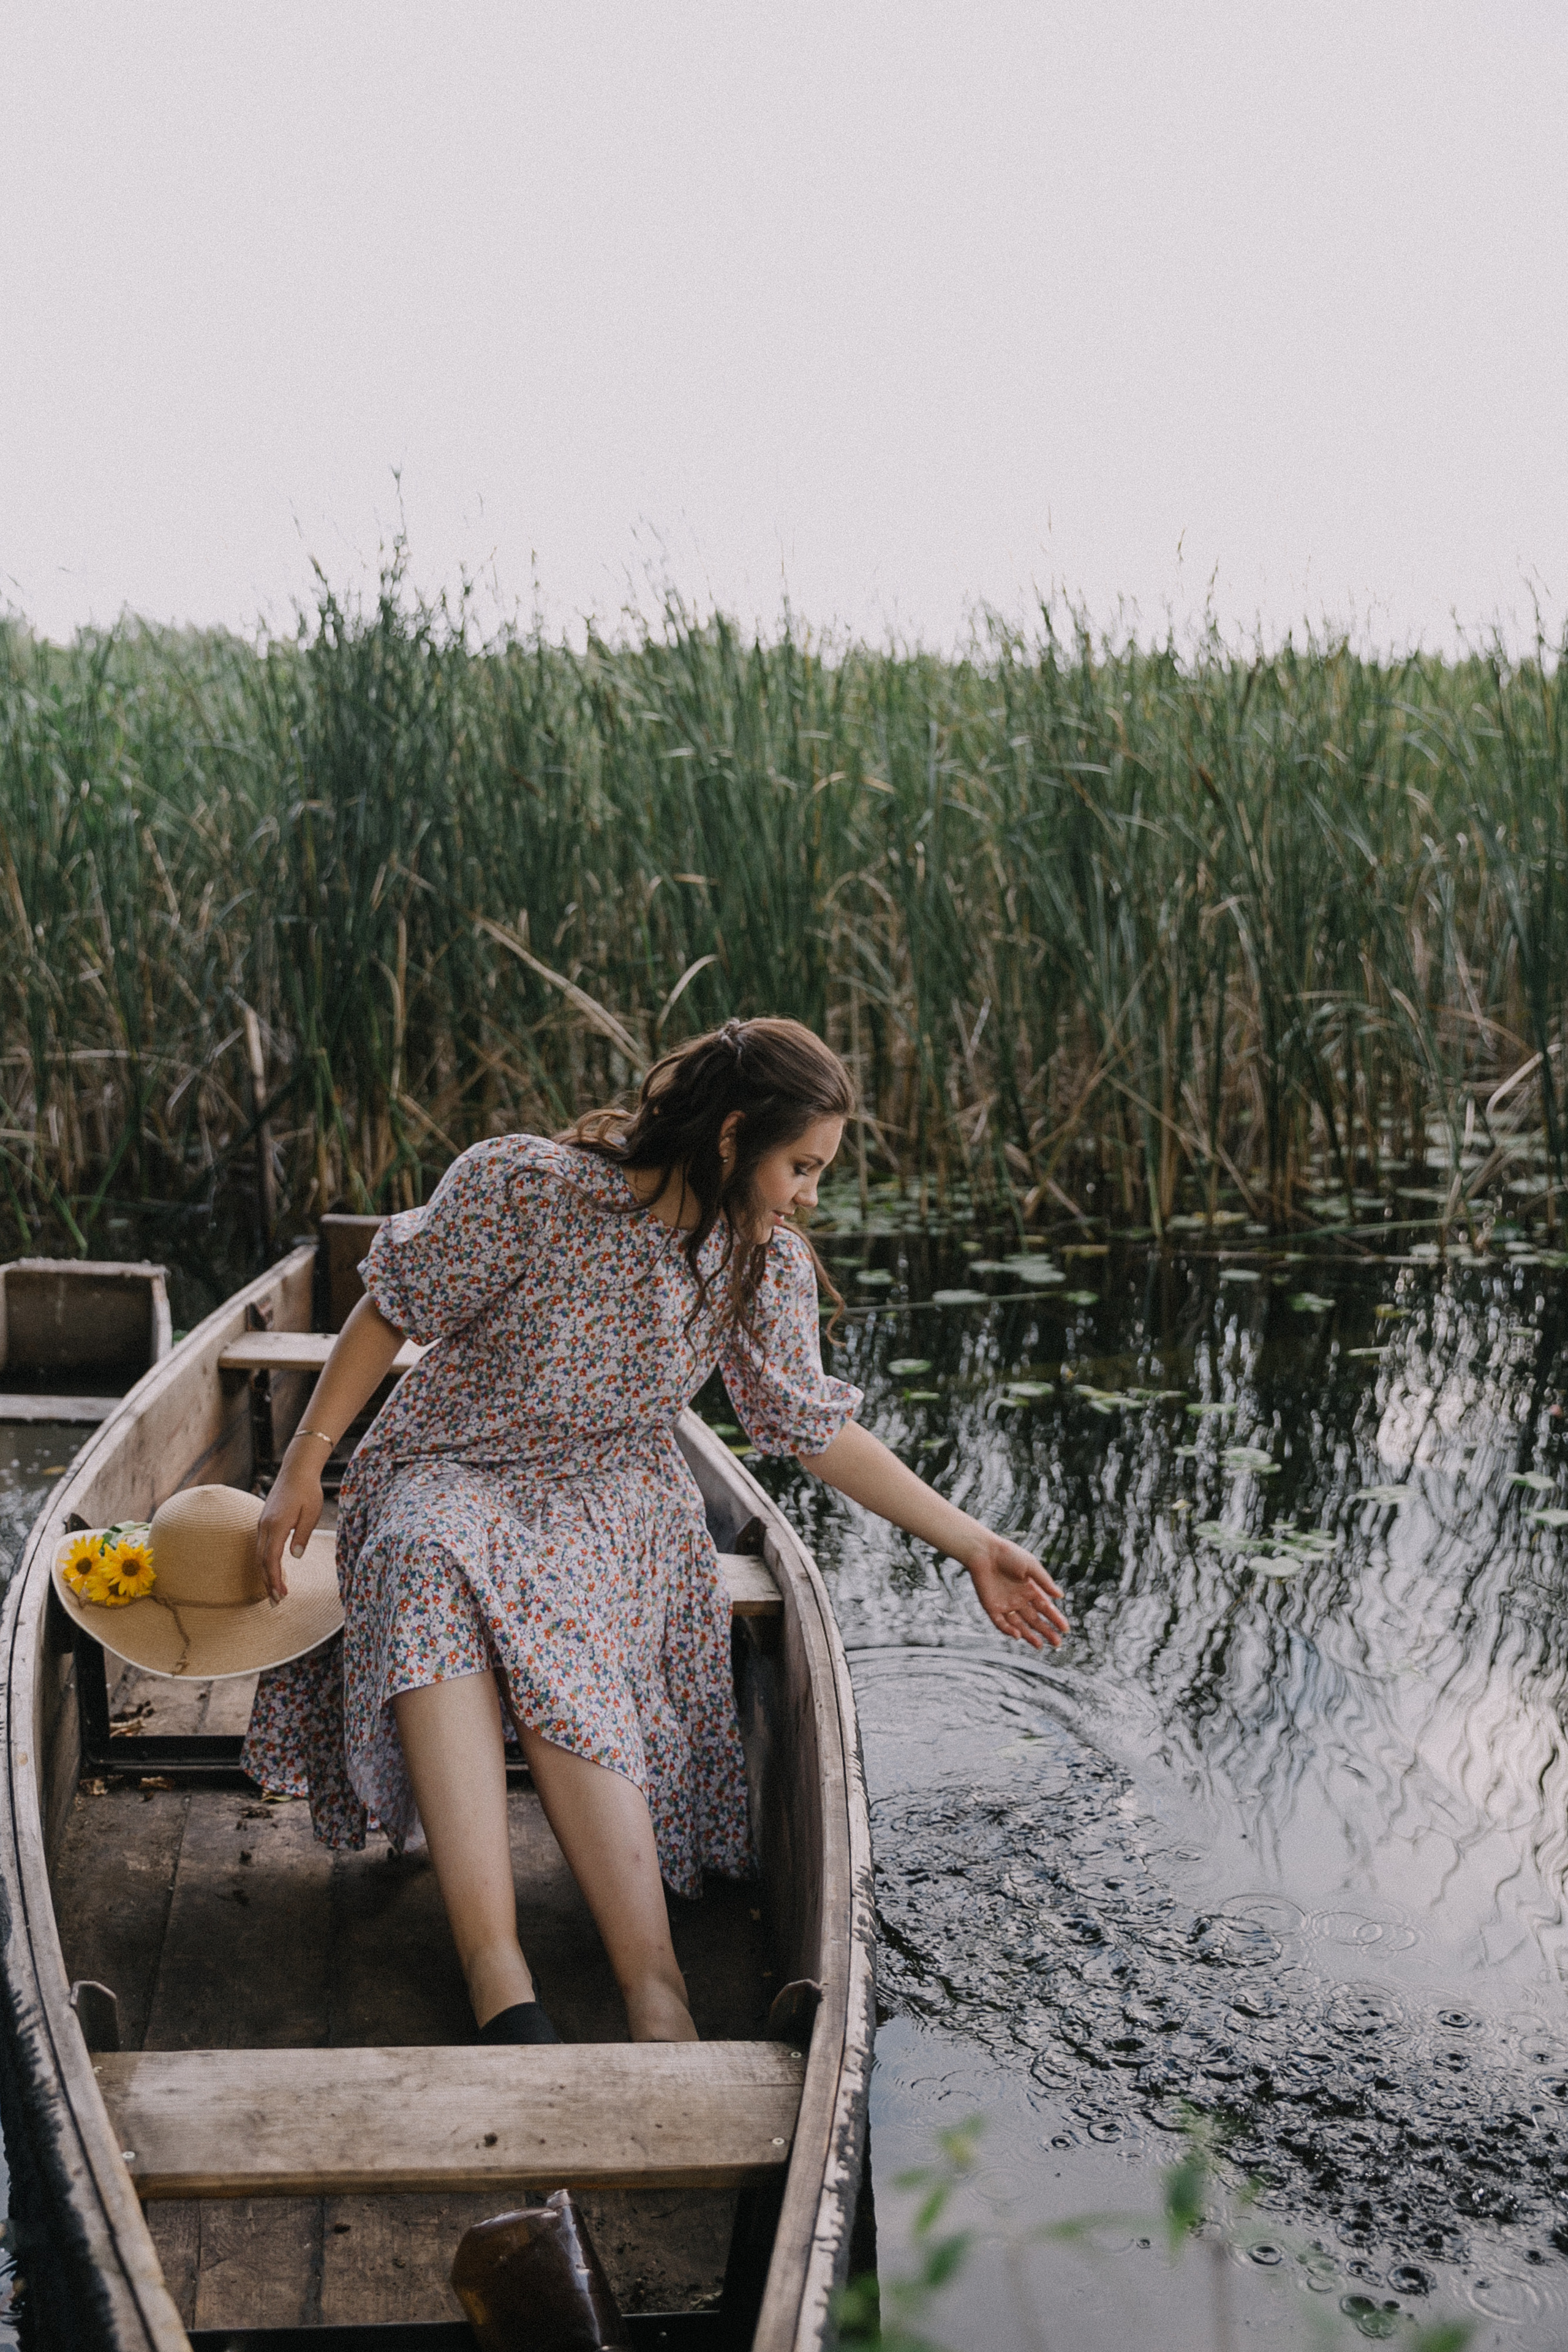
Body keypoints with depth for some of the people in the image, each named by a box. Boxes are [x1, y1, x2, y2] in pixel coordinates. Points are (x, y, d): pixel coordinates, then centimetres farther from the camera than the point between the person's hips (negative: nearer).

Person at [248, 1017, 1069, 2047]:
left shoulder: (768, 1262, -1)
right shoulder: (524, 1188, -16)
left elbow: (812, 1423, 9)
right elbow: (396, 1310, -6)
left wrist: (972, 1544, 9)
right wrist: (304, 1466, -6)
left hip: (612, 1504, 2)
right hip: (452, 1471, -2)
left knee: (563, 1670, -33)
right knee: (429, 1575, -38)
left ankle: (654, 1984, -43)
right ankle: (499, 1976, -46)